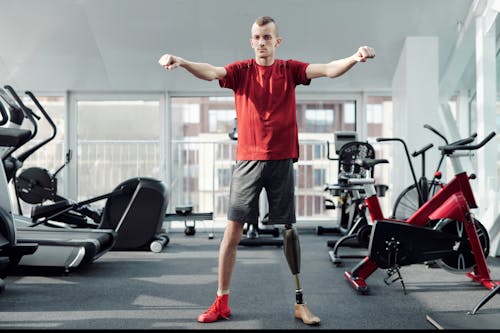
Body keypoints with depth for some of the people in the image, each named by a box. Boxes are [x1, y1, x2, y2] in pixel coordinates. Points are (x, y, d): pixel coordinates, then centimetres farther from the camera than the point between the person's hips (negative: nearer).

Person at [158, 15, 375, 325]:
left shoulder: (290, 69, 5)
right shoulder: (241, 70, 3)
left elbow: (328, 69, -9)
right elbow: (211, 72, -15)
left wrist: (354, 58, -29)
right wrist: (181, 62, -35)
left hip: (281, 160, 0)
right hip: (248, 160, 0)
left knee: (288, 229, 6)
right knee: (233, 229, 0)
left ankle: (300, 301, 17)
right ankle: (222, 301, 11)